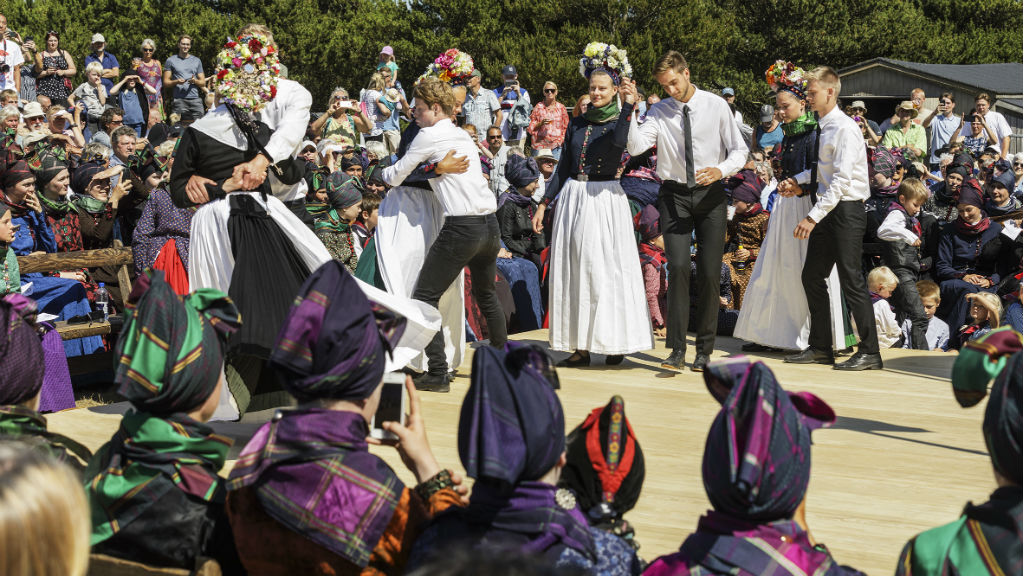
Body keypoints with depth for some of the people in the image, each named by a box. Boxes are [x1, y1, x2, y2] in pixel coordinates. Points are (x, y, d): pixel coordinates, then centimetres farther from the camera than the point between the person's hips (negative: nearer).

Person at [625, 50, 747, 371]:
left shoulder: (717, 106, 1)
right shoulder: (659, 112, 3)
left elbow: (739, 151, 3)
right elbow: (636, 146, -11)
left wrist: (721, 169, -16)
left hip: (710, 194, 0)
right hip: (674, 194, 0)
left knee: (710, 272, 1)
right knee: (678, 267, -12)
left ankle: (705, 350, 12)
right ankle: (676, 348, -8)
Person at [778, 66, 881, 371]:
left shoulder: (845, 129, -16)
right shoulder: (823, 127, 11)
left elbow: (840, 180, -23)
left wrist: (813, 216, -26)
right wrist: (798, 180, 8)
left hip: (846, 210, -9)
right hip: (828, 211, 10)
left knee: (851, 280, -6)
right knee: (811, 277, 12)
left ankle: (869, 352, 3)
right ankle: (820, 347, 23)